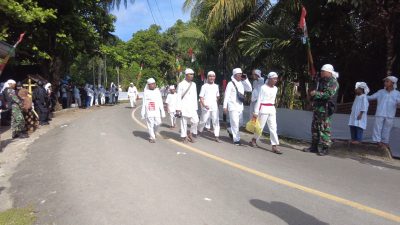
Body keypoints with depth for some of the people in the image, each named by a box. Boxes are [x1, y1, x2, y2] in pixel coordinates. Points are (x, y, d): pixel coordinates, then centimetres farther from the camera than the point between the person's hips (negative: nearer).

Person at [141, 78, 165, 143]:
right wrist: (143, 113, 3)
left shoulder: (157, 91, 8)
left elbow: (160, 102, 8)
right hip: (149, 111, -2)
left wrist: (162, 111, 4)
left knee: (158, 122, -3)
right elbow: (144, 103, 5)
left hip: (156, 110, 2)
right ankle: (152, 137, 8)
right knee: (150, 124, -2)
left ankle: (153, 132, 27)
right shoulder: (146, 92, 3)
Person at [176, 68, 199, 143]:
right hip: (184, 107, -4)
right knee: (184, 122, 1)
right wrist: (178, 108, -10)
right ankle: (184, 137, 14)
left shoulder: (193, 84, 12)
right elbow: (178, 97, -5)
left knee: (196, 121, -5)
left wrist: (196, 107, 12)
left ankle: (191, 133, 17)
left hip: (192, 107, 4)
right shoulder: (181, 84, -3)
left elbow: (195, 97, 15)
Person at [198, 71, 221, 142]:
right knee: (203, 121, 5)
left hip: (214, 107, 3)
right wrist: (204, 105, -18)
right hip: (206, 107, -3)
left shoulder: (216, 86, 12)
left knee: (216, 121, -3)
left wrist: (216, 103, 10)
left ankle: (217, 137, -2)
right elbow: (201, 97, -5)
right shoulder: (204, 86, -1)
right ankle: (199, 132, 30)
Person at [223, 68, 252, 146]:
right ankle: (236, 140, 2)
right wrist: (225, 106, -12)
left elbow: (249, 89, 7)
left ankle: (230, 130, 42)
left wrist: (245, 79, 1)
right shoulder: (231, 84, -7)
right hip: (233, 106, -6)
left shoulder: (242, 83, 10)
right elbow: (226, 95, -9)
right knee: (235, 123, -6)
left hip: (240, 106, 6)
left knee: (238, 123, 15)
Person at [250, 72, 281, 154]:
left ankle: (274, 146, 0)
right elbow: (259, 100, -9)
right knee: (260, 126, 4)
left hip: (272, 109, 5)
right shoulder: (263, 88, -7)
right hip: (263, 109, -5)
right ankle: (254, 140, 28)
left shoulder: (275, 88, 10)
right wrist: (256, 112, -11)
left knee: (273, 127, 0)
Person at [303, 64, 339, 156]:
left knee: (324, 129, -7)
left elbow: (329, 94, -22)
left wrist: (316, 93, -17)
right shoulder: (322, 81, 20)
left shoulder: (333, 82, -8)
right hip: (317, 107, 9)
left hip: (325, 109, -9)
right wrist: (313, 94, 11)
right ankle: (314, 146, 18)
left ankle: (325, 148, -1)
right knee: (315, 127, 11)